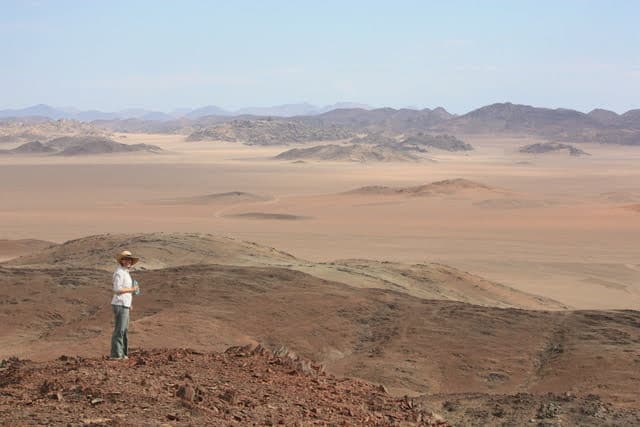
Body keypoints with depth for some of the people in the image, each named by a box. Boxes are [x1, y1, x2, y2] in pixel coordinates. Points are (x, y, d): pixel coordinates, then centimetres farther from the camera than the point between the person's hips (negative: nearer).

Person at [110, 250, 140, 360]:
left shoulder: (125, 272, 18)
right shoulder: (119, 273, -14)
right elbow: (117, 289, -22)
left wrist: (128, 304, 21)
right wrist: (131, 289, -14)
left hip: (124, 305, 10)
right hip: (120, 305, -10)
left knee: (124, 330, 12)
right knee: (119, 330, -9)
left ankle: (122, 353, 17)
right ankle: (116, 354, -7)